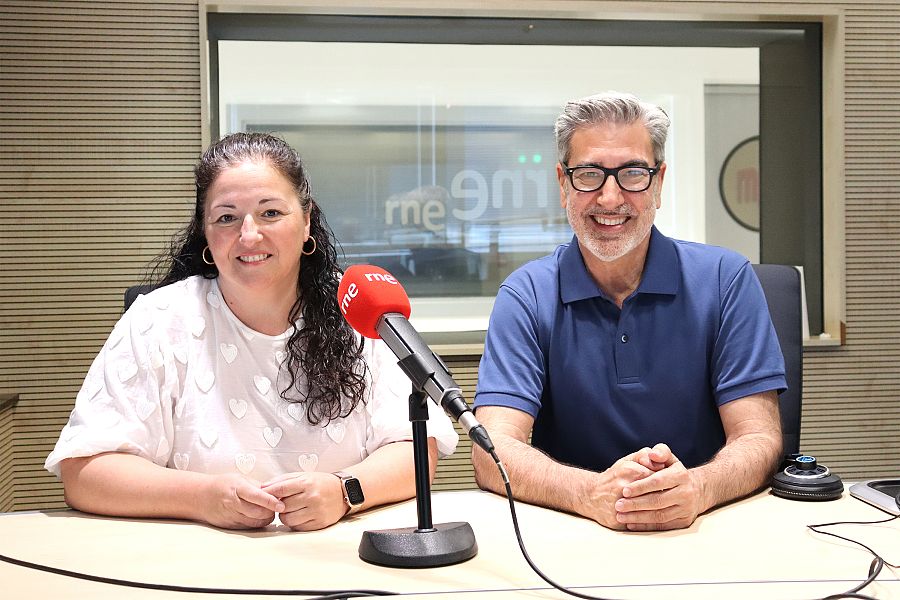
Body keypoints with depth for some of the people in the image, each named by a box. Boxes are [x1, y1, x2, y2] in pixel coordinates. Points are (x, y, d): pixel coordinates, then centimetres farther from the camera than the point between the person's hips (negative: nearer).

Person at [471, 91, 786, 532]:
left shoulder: (724, 280, -1)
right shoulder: (527, 296, -2)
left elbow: (758, 440, -6)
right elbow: (494, 451, -12)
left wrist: (694, 490, -28)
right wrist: (595, 495, -31)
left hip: (706, 530, 1)